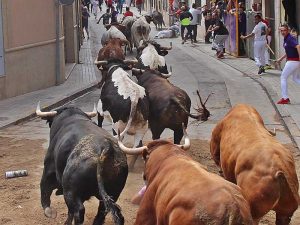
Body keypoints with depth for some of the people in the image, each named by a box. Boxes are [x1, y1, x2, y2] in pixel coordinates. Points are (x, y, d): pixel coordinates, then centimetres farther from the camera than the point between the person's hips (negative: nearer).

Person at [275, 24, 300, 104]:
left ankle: (285, 98, 4)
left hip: (293, 61, -10)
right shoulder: (286, 39, 13)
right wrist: (281, 58, 27)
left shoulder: (290, 38, -17)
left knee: (283, 78, 0)